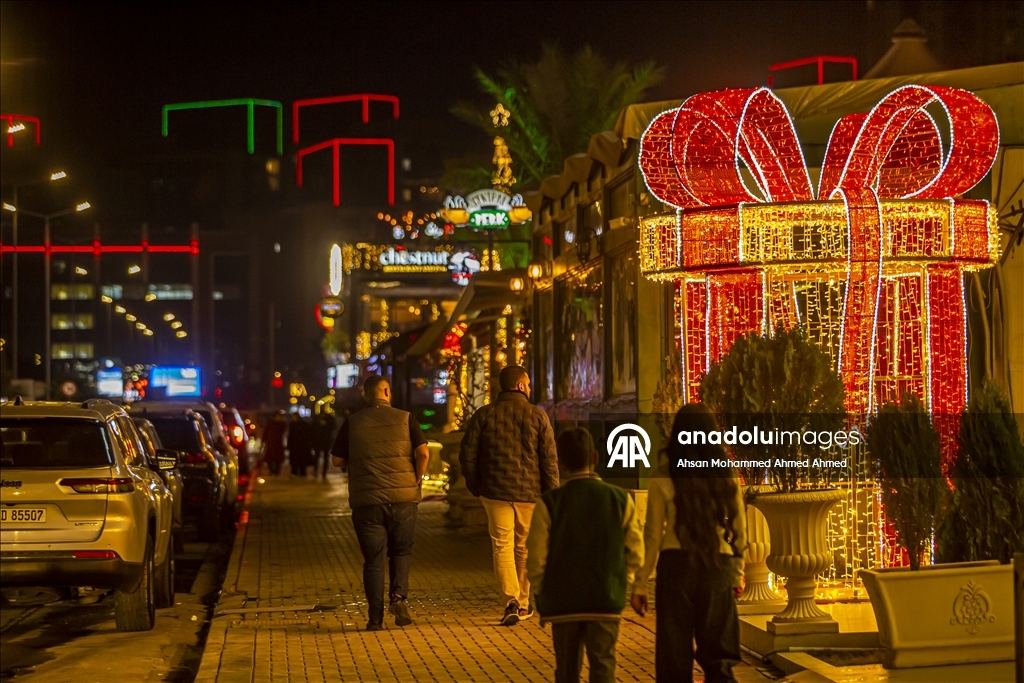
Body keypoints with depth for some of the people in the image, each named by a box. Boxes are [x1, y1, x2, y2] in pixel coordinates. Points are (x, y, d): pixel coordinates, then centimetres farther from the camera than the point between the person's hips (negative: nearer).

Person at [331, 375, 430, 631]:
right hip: (402, 497, 0)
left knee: (373, 559, 6)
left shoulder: (353, 423, 1)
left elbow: (337, 460, 4)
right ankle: (399, 595, -6)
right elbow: (423, 453, -7)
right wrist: (416, 481, 7)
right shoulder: (404, 418, 0)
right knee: (401, 551, 17)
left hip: (366, 501, 0)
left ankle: (376, 617, 3)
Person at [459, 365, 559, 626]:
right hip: (530, 492, 0)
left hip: (495, 491, 0)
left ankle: (511, 601, -18)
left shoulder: (484, 415, 1)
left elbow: (467, 454, 0)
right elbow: (549, 458, -5)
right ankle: (523, 604, 24)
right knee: (525, 548, 14)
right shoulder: (537, 416, -2)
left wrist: (475, 486, 12)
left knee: (502, 546, 0)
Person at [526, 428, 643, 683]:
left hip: (562, 602, 0)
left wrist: (541, 596, 8)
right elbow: (635, 554, 1)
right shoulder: (620, 499, -3)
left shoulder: (549, 503, -8)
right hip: (607, 601, 0)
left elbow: (536, 560, -7)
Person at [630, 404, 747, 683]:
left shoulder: (664, 477, -4)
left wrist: (640, 584, 2)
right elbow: (739, 531, 8)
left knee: (675, 654, 6)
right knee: (719, 655, 9)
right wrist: (736, 574, 21)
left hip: (676, 565, -2)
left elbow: (653, 535, -4)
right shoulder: (727, 476, 3)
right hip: (718, 566, 2)